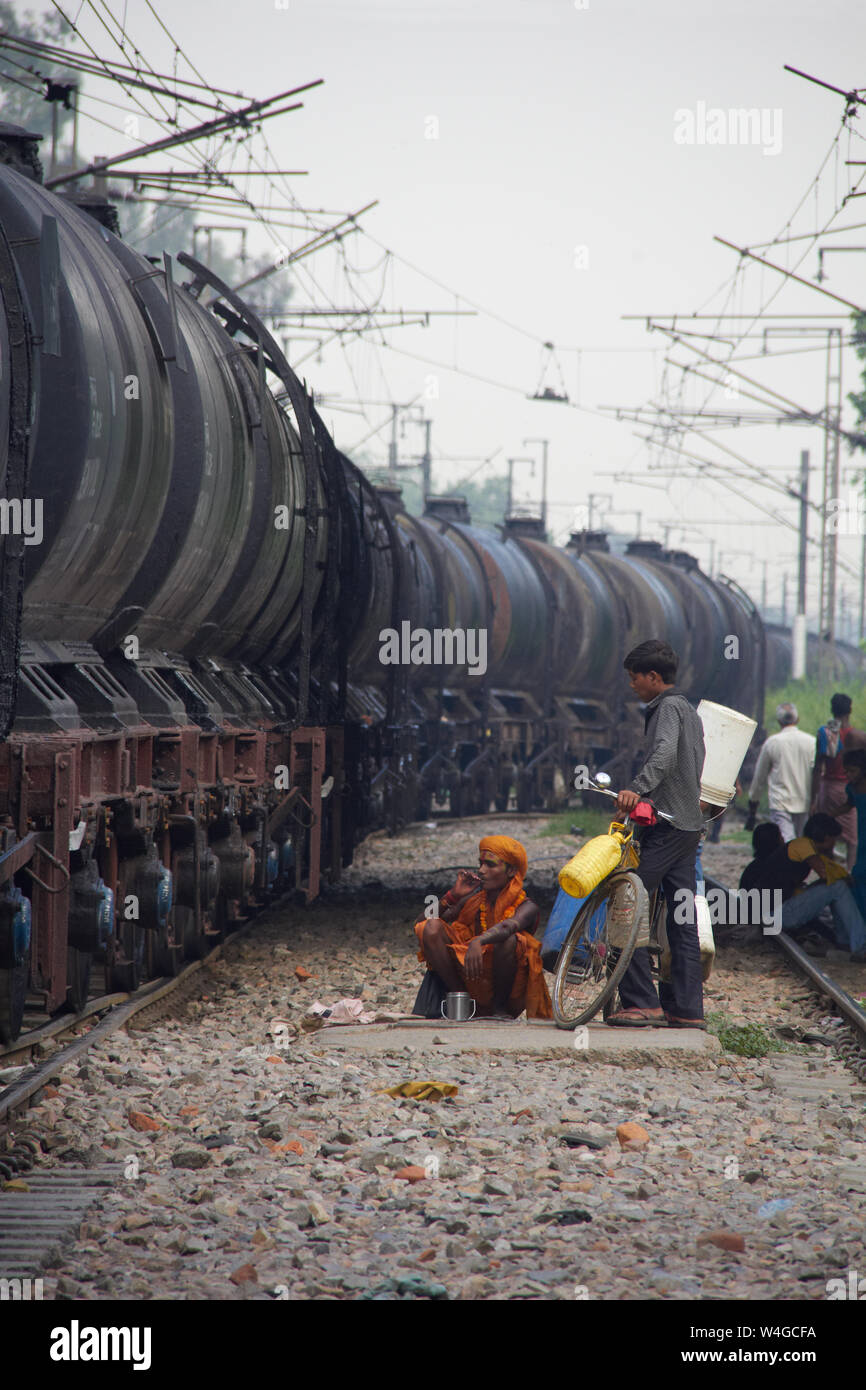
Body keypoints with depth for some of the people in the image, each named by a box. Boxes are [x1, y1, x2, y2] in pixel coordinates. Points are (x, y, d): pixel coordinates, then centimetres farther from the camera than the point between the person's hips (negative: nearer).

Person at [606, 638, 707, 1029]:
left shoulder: (668, 708, -9)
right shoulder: (689, 711, 21)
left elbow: (665, 753, -29)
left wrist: (637, 788, -43)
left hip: (666, 825, -10)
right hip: (689, 823, 10)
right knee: (683, 919, 8)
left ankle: (641, 1002, -14)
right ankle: (686, 1008, 7)